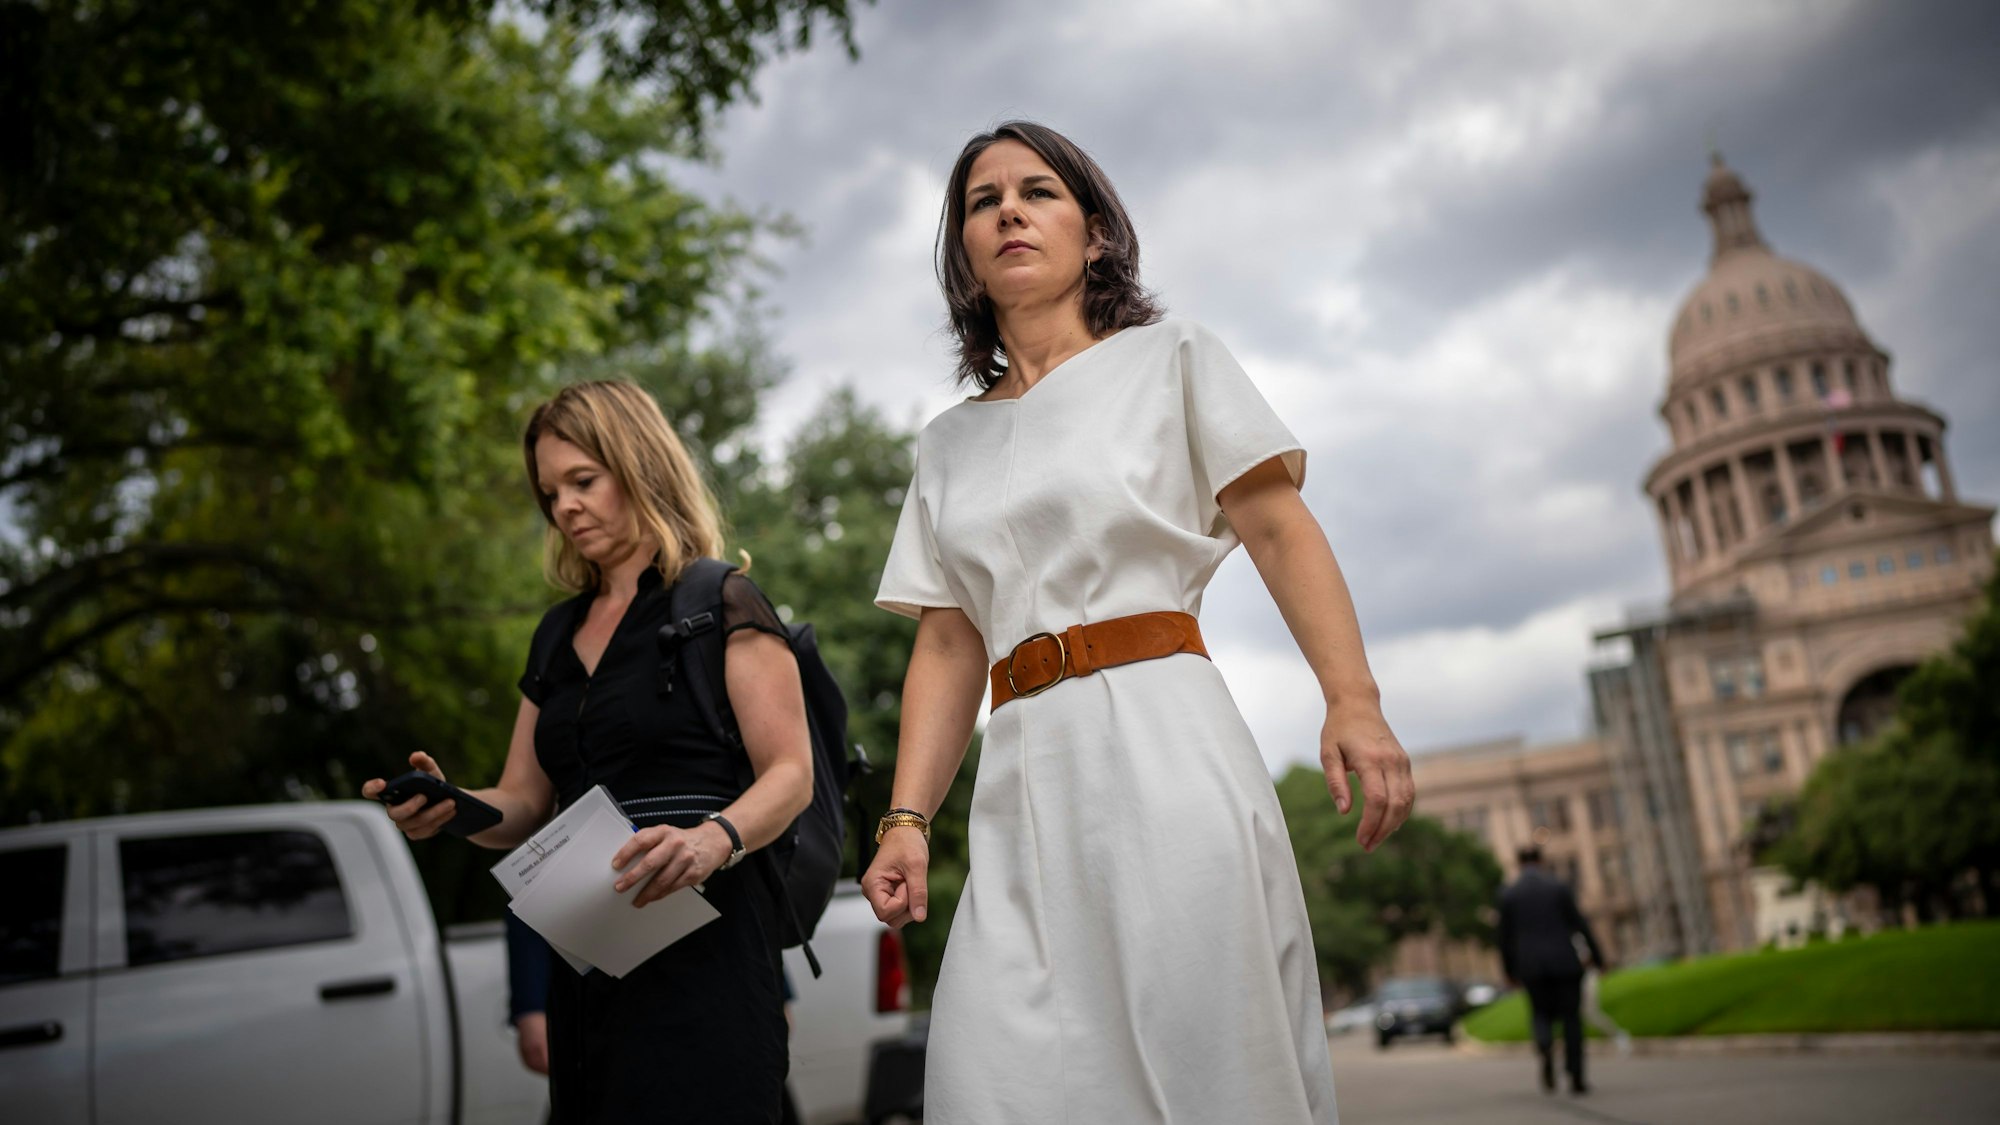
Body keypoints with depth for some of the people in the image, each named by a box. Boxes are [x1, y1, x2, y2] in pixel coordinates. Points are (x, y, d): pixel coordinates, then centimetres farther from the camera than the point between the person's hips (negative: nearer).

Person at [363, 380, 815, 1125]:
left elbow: (791, 775, -10)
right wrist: (449, 806, -4)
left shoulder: (723, 606, -2)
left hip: (698, 946, -6)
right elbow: (523, 806, 18)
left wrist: (715, 838, -30)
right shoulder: (559, 635, 18)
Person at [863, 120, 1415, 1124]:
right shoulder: (948, 442, 21)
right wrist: (906, 817, 5)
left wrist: (1353, 702, -15)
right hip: (1024, 783, 4)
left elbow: (1281, 530, 0)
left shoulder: (1171, 360, 11)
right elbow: (946, 643, 16)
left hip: (1163, 740, -3)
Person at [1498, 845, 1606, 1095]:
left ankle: (1546, 1048, -18)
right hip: (1564, 962, -1)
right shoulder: (1559, 887, -3)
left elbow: (1506, 936, 2)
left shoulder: (1509, 894, 0)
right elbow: (1579, 924, -2)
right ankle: (1576, 1078, 5)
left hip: (1531, 965, 1)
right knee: (1571, 1018, 9)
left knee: (1542, 1015, 15)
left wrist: (1510, 971, 12)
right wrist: (1597, 957, 8)